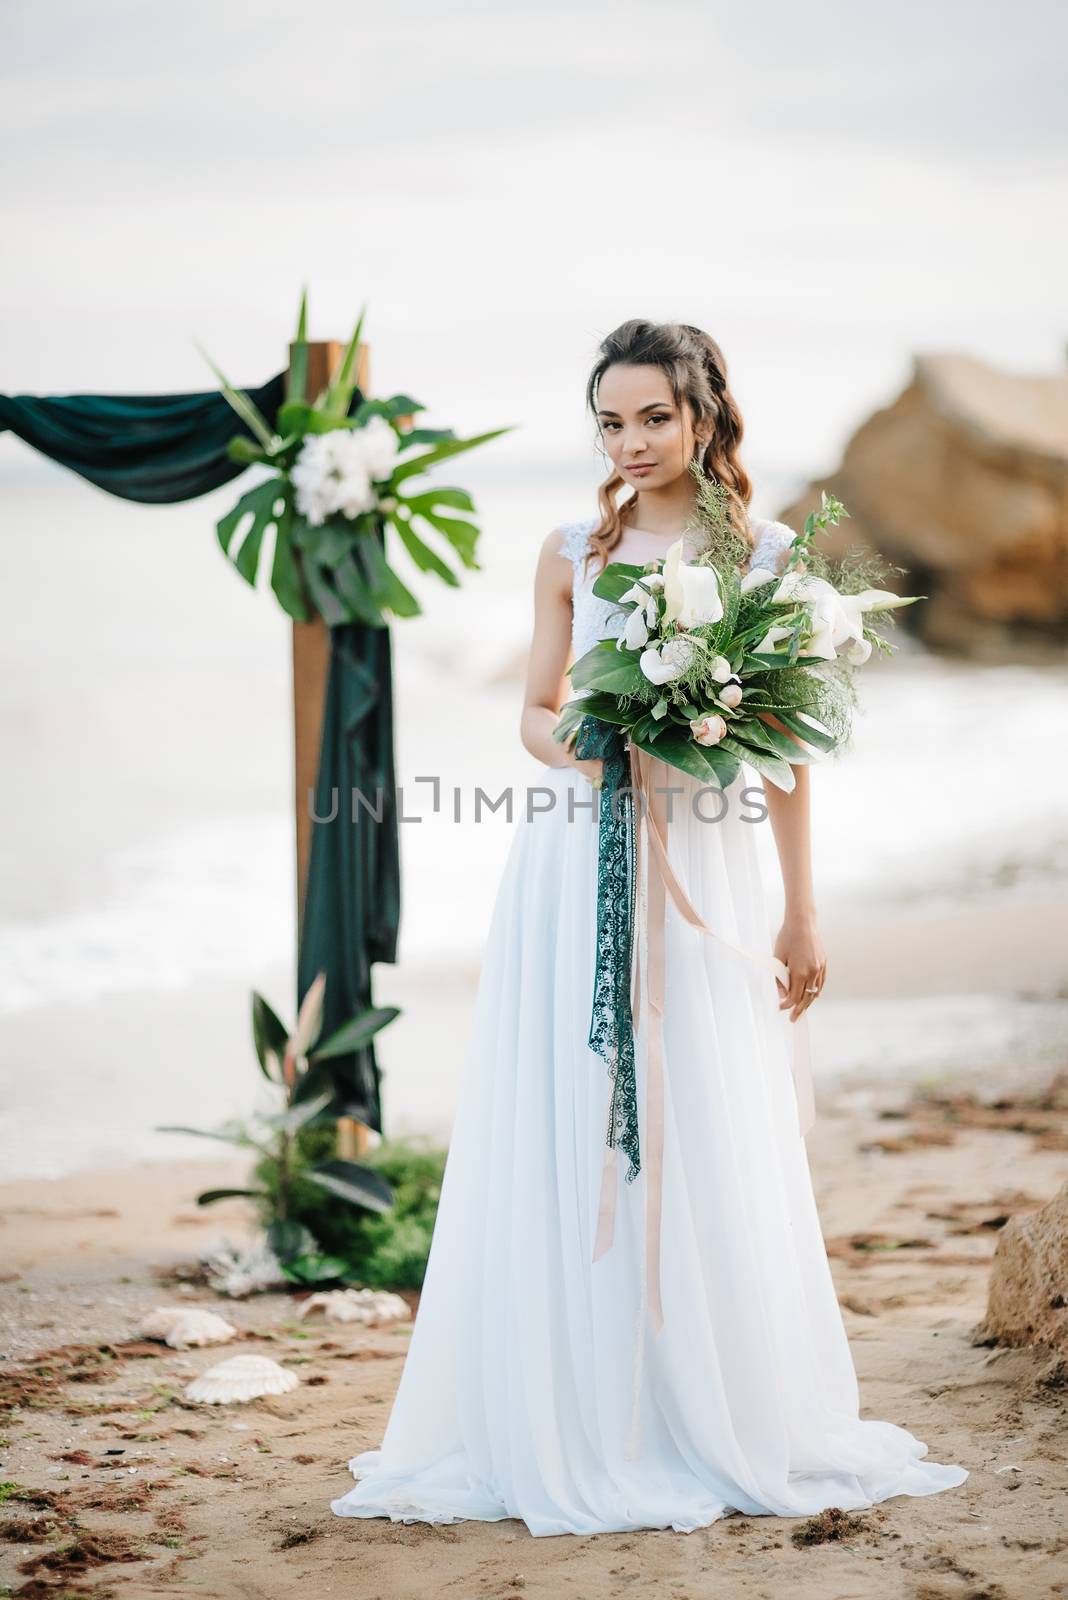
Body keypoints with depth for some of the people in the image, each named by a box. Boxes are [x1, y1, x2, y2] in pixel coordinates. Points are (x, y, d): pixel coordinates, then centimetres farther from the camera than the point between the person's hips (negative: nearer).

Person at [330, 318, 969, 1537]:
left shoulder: (767, 554, 3)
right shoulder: (573, 551, 7)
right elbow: (535, 713, 11)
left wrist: (801, 913, 2)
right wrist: (585, 748, -12)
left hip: (698, 873, -1)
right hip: (573, 873, 2)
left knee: (703, 1151, 1)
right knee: (569, 1146, 1)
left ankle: (727, 1426, 14)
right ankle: (575, 1425, 11)